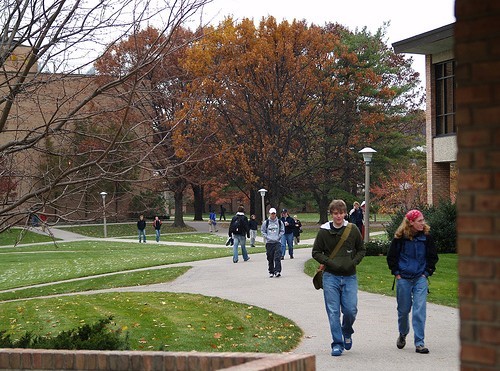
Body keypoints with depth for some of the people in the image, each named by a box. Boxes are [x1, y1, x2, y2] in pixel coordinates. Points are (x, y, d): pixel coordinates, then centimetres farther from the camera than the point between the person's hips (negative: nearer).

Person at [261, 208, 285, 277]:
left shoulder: (279, 222, 5)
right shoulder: (266, 222, 3)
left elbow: (282, 231, 9)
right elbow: (262, 231, 6)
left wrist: (278, 237, -4)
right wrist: (267, 238, -7)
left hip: (277, 242, -1)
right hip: (269, 243, 1)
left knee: (277, 257, -12)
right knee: (270, 258, 4)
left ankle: (277, 271, -15)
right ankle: (271, 272, 13)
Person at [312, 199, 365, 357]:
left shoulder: (353, 230, 3)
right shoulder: (323, 231, -1)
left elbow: (361, 250, 11)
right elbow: (316, 252, 4)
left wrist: (353, 262, -6)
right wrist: (329, 262, -11)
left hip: (349, 277, 1)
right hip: (330, 277, -1)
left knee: (350, 309, -4)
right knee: (333, 311, -2)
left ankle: (347, 332, 27)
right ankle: (337, 343, 7)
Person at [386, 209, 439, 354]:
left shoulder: (426, 237, -1)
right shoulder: (400, 238, -5)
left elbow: (433, 257, 10)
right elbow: (391, 256, 5)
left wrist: (427, 272, 3)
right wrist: (396, 273, 0)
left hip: (420, 278, 0)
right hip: (403, 278, 0)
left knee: (420, 309, -10)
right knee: (403, 309, 10)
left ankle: (419, 343, -6)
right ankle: (403, 334, 37)